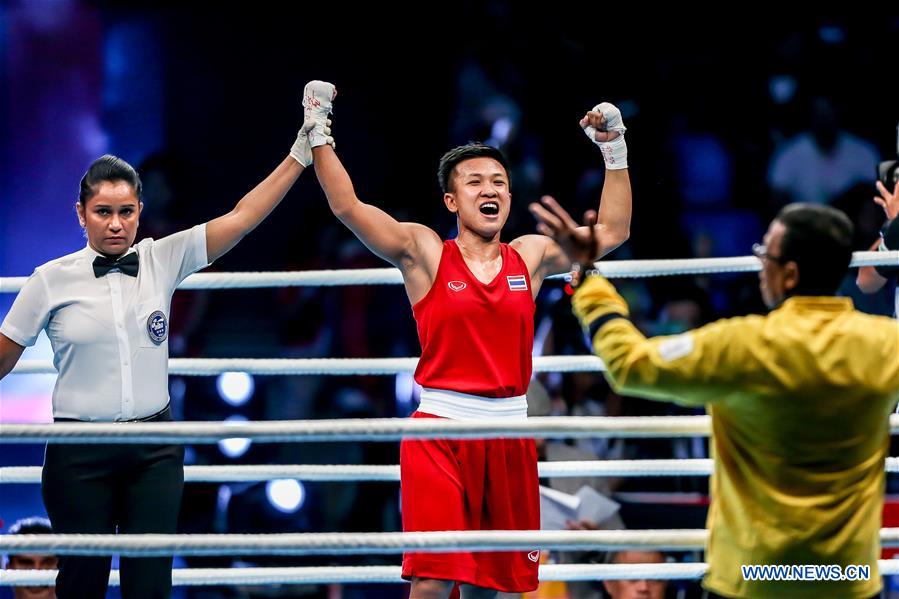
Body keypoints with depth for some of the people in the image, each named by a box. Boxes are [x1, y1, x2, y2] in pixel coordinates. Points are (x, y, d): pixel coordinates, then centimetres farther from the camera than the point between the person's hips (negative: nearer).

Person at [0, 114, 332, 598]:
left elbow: (241, 218, -2)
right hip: (80, 455, -2)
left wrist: (300, 157, -7)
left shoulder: (163, 261, 3)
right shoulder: (53, 280, -3)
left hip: (154, 452, 2)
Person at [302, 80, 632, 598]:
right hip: (441, 431, -4)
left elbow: (611, 232, 19)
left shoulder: (531, 257, 12)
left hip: (509, 433, 4)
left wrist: (616, 152, 15)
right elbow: (347, 207, -6)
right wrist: (319, 132, -9)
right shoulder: (425, 253, 1)